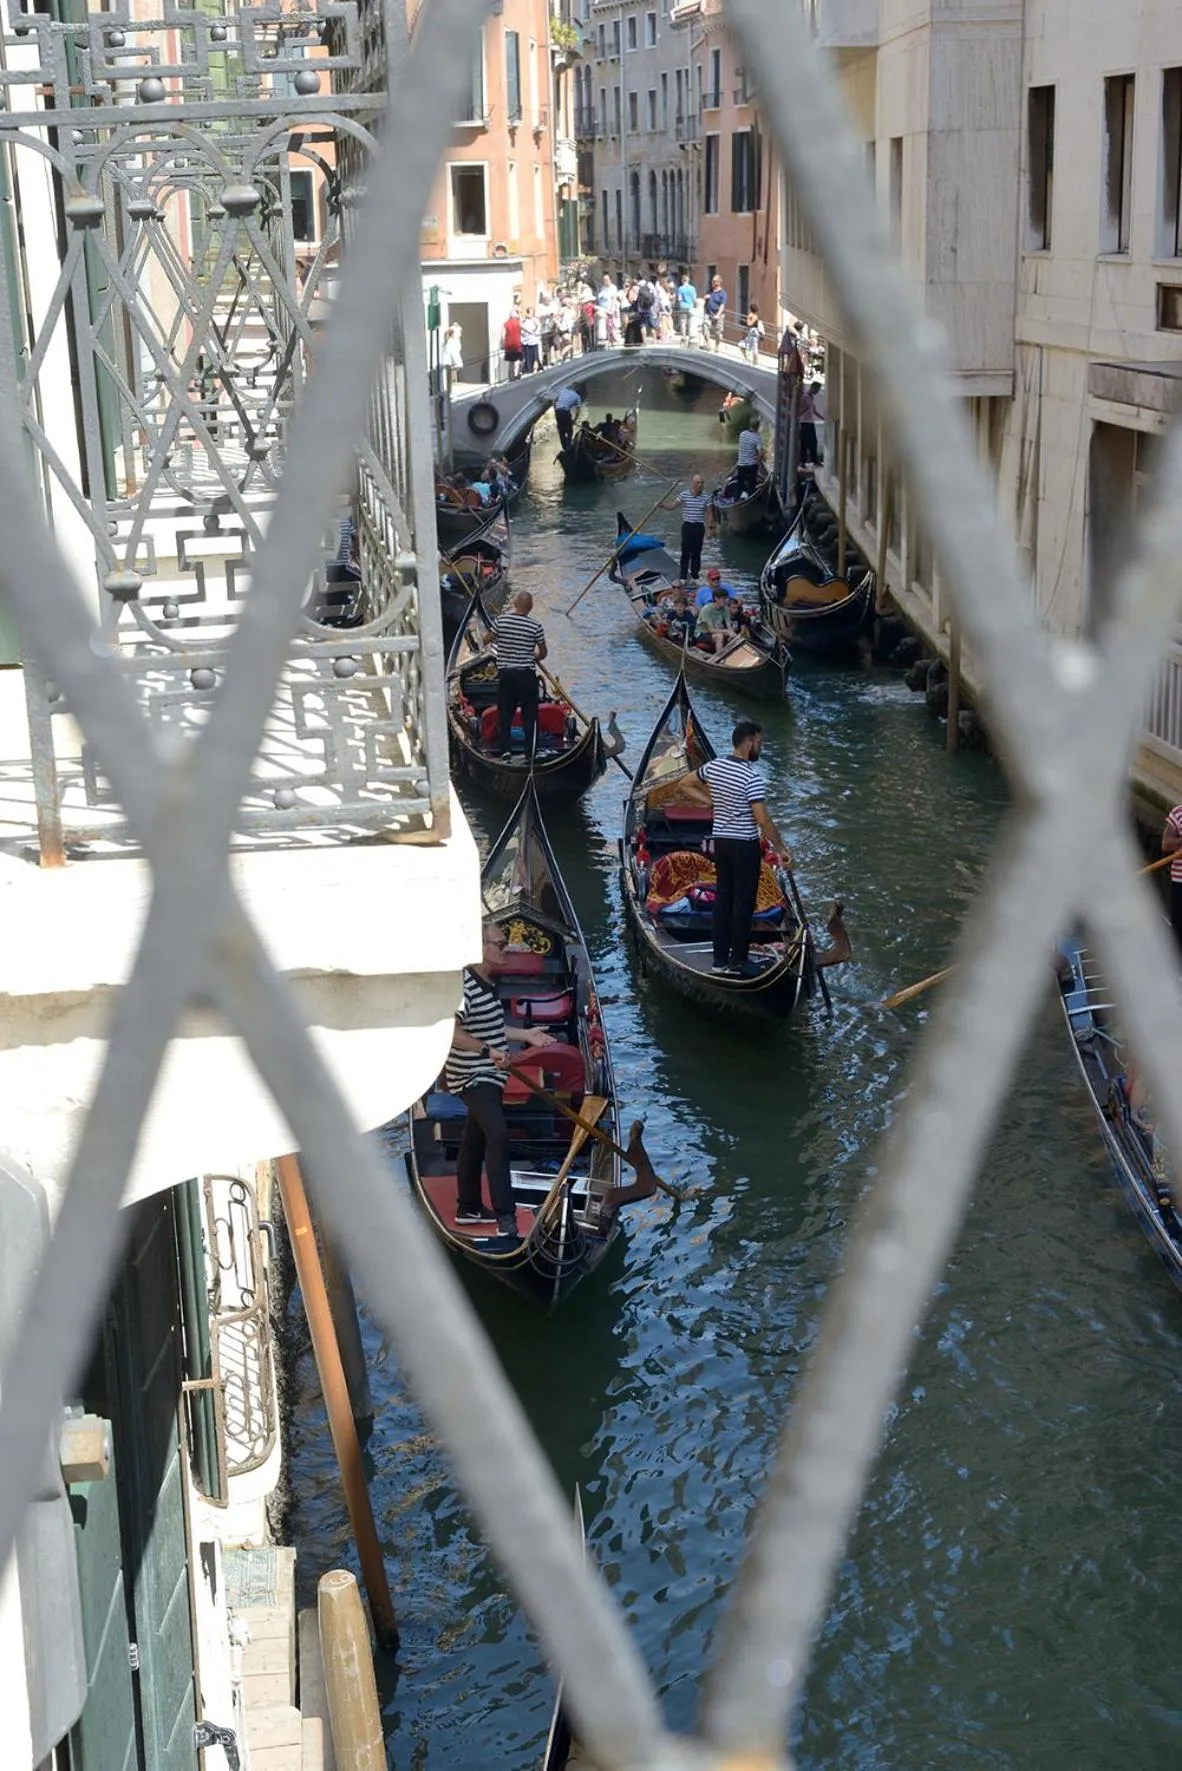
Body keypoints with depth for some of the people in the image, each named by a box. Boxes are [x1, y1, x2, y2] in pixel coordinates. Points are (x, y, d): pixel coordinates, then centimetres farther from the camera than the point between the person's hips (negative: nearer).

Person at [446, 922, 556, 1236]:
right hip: (473, 1078, -10)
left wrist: (525, 1034, 16)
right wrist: (487, 1051, -35)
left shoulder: (485, 985, 11)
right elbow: (448, 1031, -32)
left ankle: (468, 1208, 28)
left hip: (487, 1078, 10)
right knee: (498, 1136, -18)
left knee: (475, 1140, 17)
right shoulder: (465, 987, -22)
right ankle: (505, 1216, -20)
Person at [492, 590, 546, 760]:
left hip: (505, 674, 2)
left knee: (504, 714, 11)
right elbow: (543, 653, 0)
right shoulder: (536, 626, -8)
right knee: (529, 715, 7)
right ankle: (530, 754, 7)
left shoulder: (501, 620, -5)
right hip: (526, 675, -2)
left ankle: (505, 750, 3)